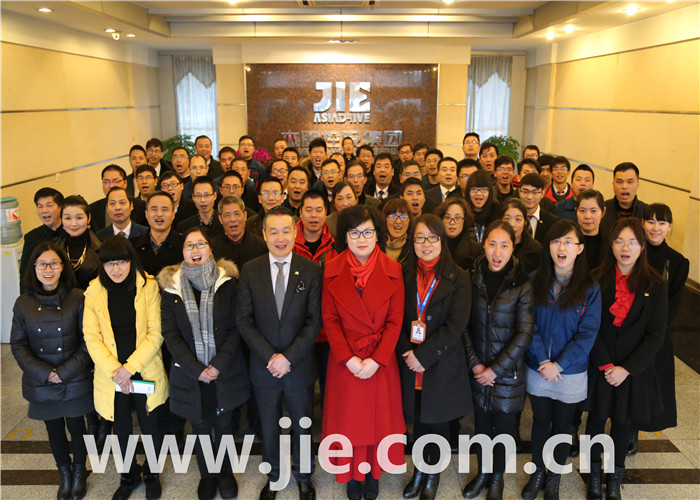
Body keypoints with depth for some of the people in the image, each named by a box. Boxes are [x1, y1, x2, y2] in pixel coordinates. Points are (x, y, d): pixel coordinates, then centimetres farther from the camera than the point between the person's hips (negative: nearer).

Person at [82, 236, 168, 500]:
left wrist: (129, 368, -16)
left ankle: (151, 473, 36)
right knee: (121, 428, 16)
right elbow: (92, 338, -5)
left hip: (145, 372, -1)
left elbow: (155, 335, -10)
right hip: (111, 376, 2)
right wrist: (115, 372, -13)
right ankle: (129, 475, 41)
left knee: (150, 426, 10)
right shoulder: (94, 292, -4)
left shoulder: (149, 287, -9)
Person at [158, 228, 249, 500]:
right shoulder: (171, 286, -3)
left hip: (224, 372, 0)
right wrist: (196, 369, -12)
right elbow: (171, 334, -4)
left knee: (223, 425, 13)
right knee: (200, 427, 14)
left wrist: (218, 365, -14)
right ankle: (206, 474, 35)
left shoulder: (226, 281, -5)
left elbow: (235, 327, -5)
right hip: (190, 373, 1)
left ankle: (225, 472, 35)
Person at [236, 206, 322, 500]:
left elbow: (314, 320, -9)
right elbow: (244, 320, -5)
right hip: (264, 366, 1)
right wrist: (269, 356, -15)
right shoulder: (250, 271, -4)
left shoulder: (310, 270, -7)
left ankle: (303, 476, 39)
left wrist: (289, 357, -17)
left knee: (302, 425, 16)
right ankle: (273, 476, 40)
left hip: (299, 366, -1)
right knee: (269, 426, 18)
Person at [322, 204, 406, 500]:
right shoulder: (332, 271, -5)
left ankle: (373, 473, 34)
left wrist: (376, 359, -14)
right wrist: (348, 358, -12)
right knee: (348, 417, 11)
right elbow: (329, 318, -4)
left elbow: (395, 320, -6)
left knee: (378, 416, 12)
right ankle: (352, 475, 32)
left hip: (381, 361, 0)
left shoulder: (392, 270, -5)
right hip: (345, 360, 0)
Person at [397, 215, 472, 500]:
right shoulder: (405, 276, 2)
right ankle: (419, 470, 34)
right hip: (411, 364, 2)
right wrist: (406, 352, -12)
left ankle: (433, 473, 32)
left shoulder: (458, 278, -7)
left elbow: (457, 324, -14)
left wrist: (423, 355, -17)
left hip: (443, 365, -2)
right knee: (418, 419, 14)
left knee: (438, 421, 12)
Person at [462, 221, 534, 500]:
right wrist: (475, 363, -9)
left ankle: (497, 477, 34)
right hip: (478, 369, 2)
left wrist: (496, 369, -13)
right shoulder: (472, 278, -4)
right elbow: (464, 326, -1)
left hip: (508, 370, -2)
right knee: (481, 422, 15)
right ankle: (482, 473, 36)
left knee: (503, 425, 12)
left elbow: (525, 333, -11)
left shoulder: (522, 284, -10)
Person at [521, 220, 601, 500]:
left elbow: (587, 334, -12)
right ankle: (538, 473, 37)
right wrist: (542, 361, -16)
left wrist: (558, 365, -18)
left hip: (571, 373, -1)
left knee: (562, 426, 15)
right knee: (540, 422, 17)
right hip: (537, 369, 1)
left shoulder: (590, 289, -10)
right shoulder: (535, 281, -5)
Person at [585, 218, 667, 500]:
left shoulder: (655, 286, -5)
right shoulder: (596, 279, -6)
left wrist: (626, 368, -13)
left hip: (634, 369, 0)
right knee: (596, 419, 12)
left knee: (623, 423, 12)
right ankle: (594, 474, 31)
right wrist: (605, 365, -13)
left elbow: (656, 335, -7)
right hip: (599, 367, 0)